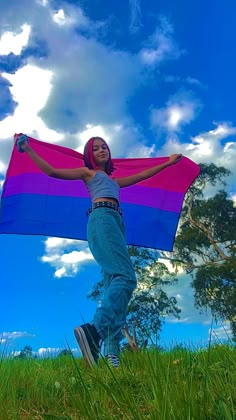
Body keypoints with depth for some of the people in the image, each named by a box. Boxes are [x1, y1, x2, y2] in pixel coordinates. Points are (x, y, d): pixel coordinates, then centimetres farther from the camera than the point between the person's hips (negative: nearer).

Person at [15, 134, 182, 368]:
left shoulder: (113, 180, 38)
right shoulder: (88, 172, 22)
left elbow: (141, 175, 43)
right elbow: (51, 171, 15)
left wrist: (168, 163, 48)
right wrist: (28, 149, 14)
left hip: (116, 223, 7)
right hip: (102, 218, -7)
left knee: (114, 283, -8)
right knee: (126, 277, -28)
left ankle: (112, 350, -13)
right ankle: (94, 330, -40)